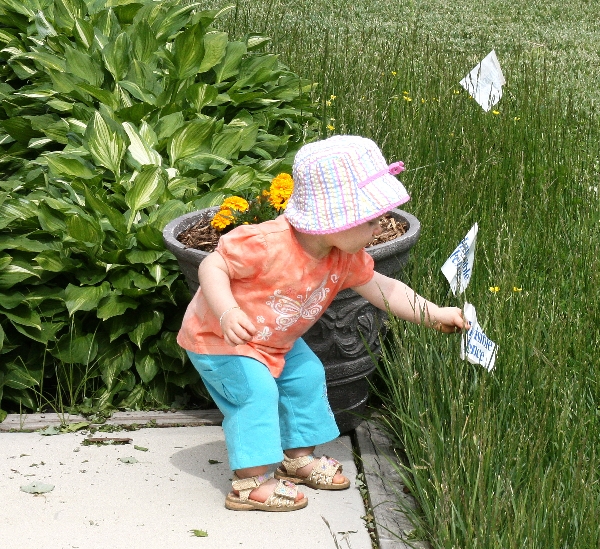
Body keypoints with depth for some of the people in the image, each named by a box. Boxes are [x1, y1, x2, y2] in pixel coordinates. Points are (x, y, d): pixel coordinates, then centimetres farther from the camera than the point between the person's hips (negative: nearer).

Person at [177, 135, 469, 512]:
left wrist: (434, 315, -6)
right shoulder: (267, 244, -37)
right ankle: (251, 482, -11)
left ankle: (298, 457, 30)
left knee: (307, 375, 11)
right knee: (256, 391, -21)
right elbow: (212, 267, -32)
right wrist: (228, 313, -47)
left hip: (276, 341, 8)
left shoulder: (346, 258, -12)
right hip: (218, 337, -8)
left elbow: (380, 287, -1)